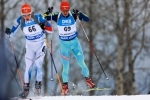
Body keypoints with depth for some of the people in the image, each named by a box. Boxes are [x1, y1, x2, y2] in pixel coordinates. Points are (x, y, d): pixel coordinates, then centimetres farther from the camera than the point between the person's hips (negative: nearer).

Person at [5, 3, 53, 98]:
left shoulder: (38, 17, -19)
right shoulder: (20, 21, -14)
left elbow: (51, 30, -15)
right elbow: (13, 31, -1)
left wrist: (44, 27, -33)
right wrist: (9, 32, -22)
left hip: (40, 45, -2)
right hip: (29, 46, 2)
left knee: (38, 65, -9)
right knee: (28, 67, -1)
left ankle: (38, 86, 10)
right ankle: (26, 89, 9)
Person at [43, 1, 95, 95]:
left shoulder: (73, 15, -13)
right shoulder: (57, 17, -13)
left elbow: (87, 19, -19)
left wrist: (79, 14, -34)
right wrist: (47, 13, -31)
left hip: (75, 42, 1)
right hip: (64, 44, -1)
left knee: (82, 63, 7)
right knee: (66, 67, -1)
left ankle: (88, 80, 27)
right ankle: (65, 86, 15)